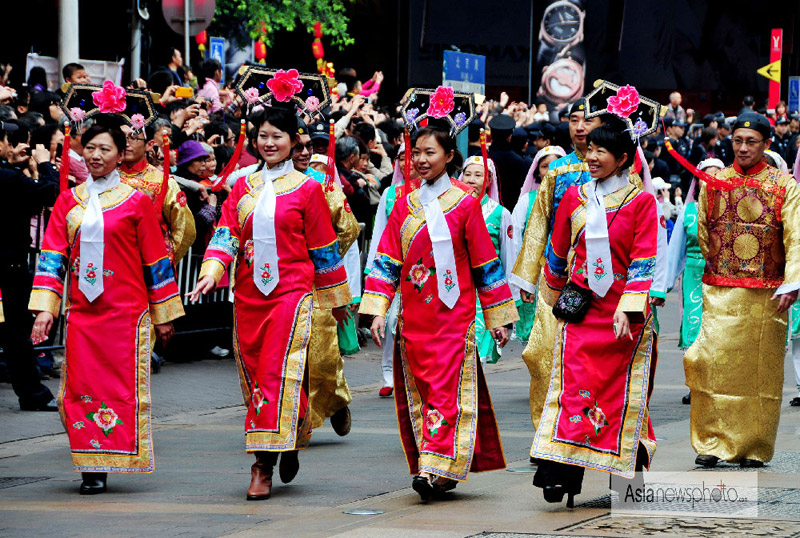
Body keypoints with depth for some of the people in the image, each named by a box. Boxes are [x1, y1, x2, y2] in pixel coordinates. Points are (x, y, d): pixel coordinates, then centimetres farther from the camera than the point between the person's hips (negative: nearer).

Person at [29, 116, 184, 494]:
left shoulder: (136, 202, 1)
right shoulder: (68, 201, 9)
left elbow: (156, 260, 4)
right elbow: (52, 255, 7)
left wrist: (164, 315, 5)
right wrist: (45, 307, -3)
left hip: (126, 311, -3)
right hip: (81, 311, 3)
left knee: (123, 385, -4)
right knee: (80, 388, -1)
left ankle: (116, 457, 4)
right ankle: (92, 469, 6)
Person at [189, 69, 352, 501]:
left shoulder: (306, 189, 0)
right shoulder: (243, 187, 11)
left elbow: (324, 248, 4)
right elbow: (226, 234, 4)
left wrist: (336, 298, 9)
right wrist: (211, 271, -15)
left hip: (292, 292, -5)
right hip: (248, 294, 5)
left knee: (277, 374, -12)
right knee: (253, 375, 6)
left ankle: (263, 467, -11)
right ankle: (288, 443, 20)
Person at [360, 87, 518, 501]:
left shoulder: (463, 204, -2)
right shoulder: (405, 205, 9)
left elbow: (485, 263, 1)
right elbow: (387, 260, 8)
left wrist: (499, 317, 2)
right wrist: (377, 309, -1)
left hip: (453, 314, -4)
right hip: (413, 316, 4)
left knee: (445, 387, -11)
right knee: (417, 390, 6)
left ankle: (436, 467, -16)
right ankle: (440, 470, 14)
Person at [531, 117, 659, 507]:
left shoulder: (641, 202, -2)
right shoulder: (574, 198, 8)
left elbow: (642, 261, -8)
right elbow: (558, 253, 20)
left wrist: (628, 310, -17)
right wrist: (554, 296, 28)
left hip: (623, 314, -2)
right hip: (579, 309, 2)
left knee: (618, 388, 3)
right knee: (575, 385, -8)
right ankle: (562, 470, -15)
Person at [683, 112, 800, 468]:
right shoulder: (714, 182, 9)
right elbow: (703, 232, 19)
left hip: (766, 293, -2)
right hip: (720, 292, 2)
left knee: (760, 369, 2)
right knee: (713, 362, -8)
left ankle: (755, 448, 11)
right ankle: (714, 442, -1)